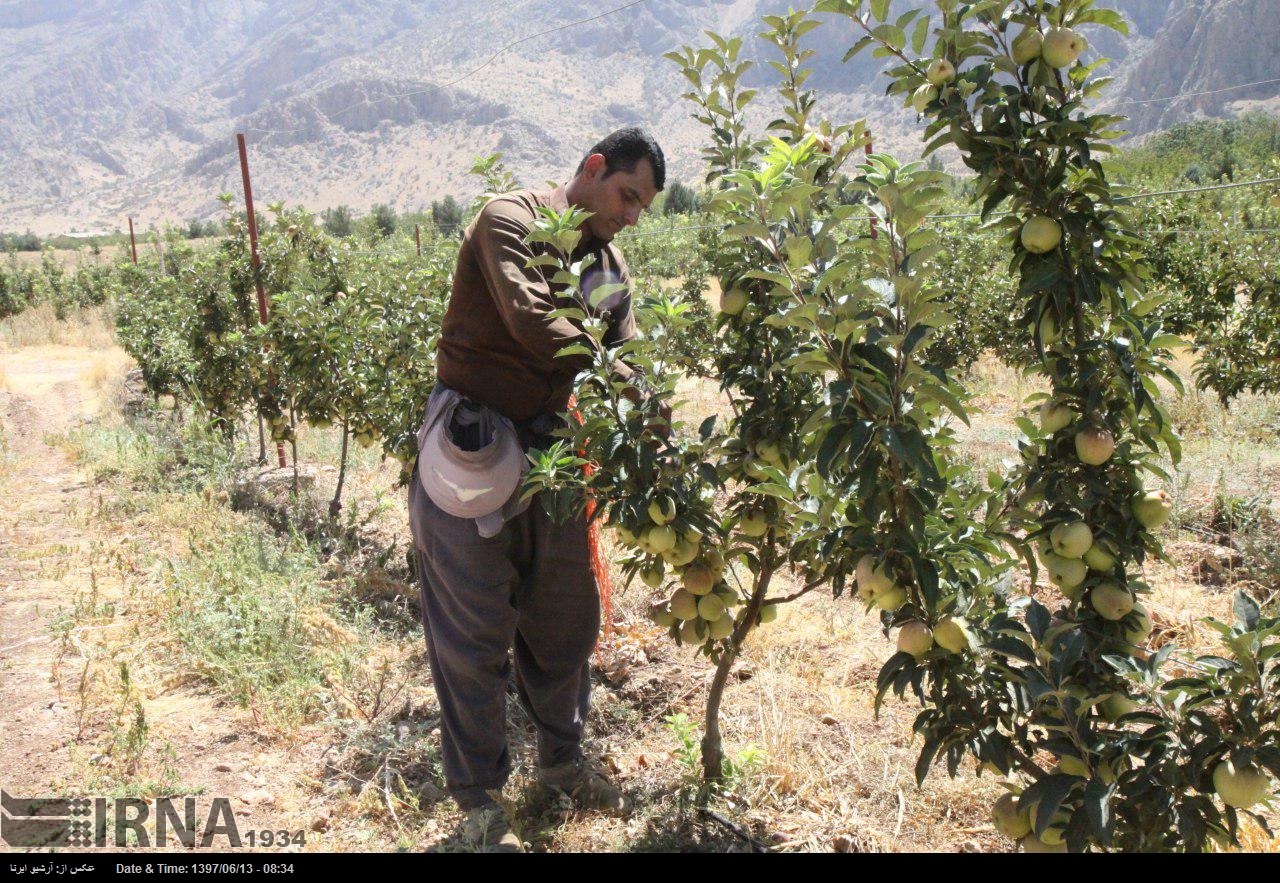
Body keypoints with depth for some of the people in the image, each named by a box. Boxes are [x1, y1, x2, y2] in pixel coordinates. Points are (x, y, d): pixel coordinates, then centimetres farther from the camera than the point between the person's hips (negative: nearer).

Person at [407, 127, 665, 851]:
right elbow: (531, 320, -26)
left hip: (547, 448, 7)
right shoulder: (512, 221, -10)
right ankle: (479, 797, 18)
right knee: (476, 629, 2)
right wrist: (611, 369, -18)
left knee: (566, 614, 15)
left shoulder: (612, 268, 11)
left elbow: (628, 370, 7)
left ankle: (562, 759, 37)